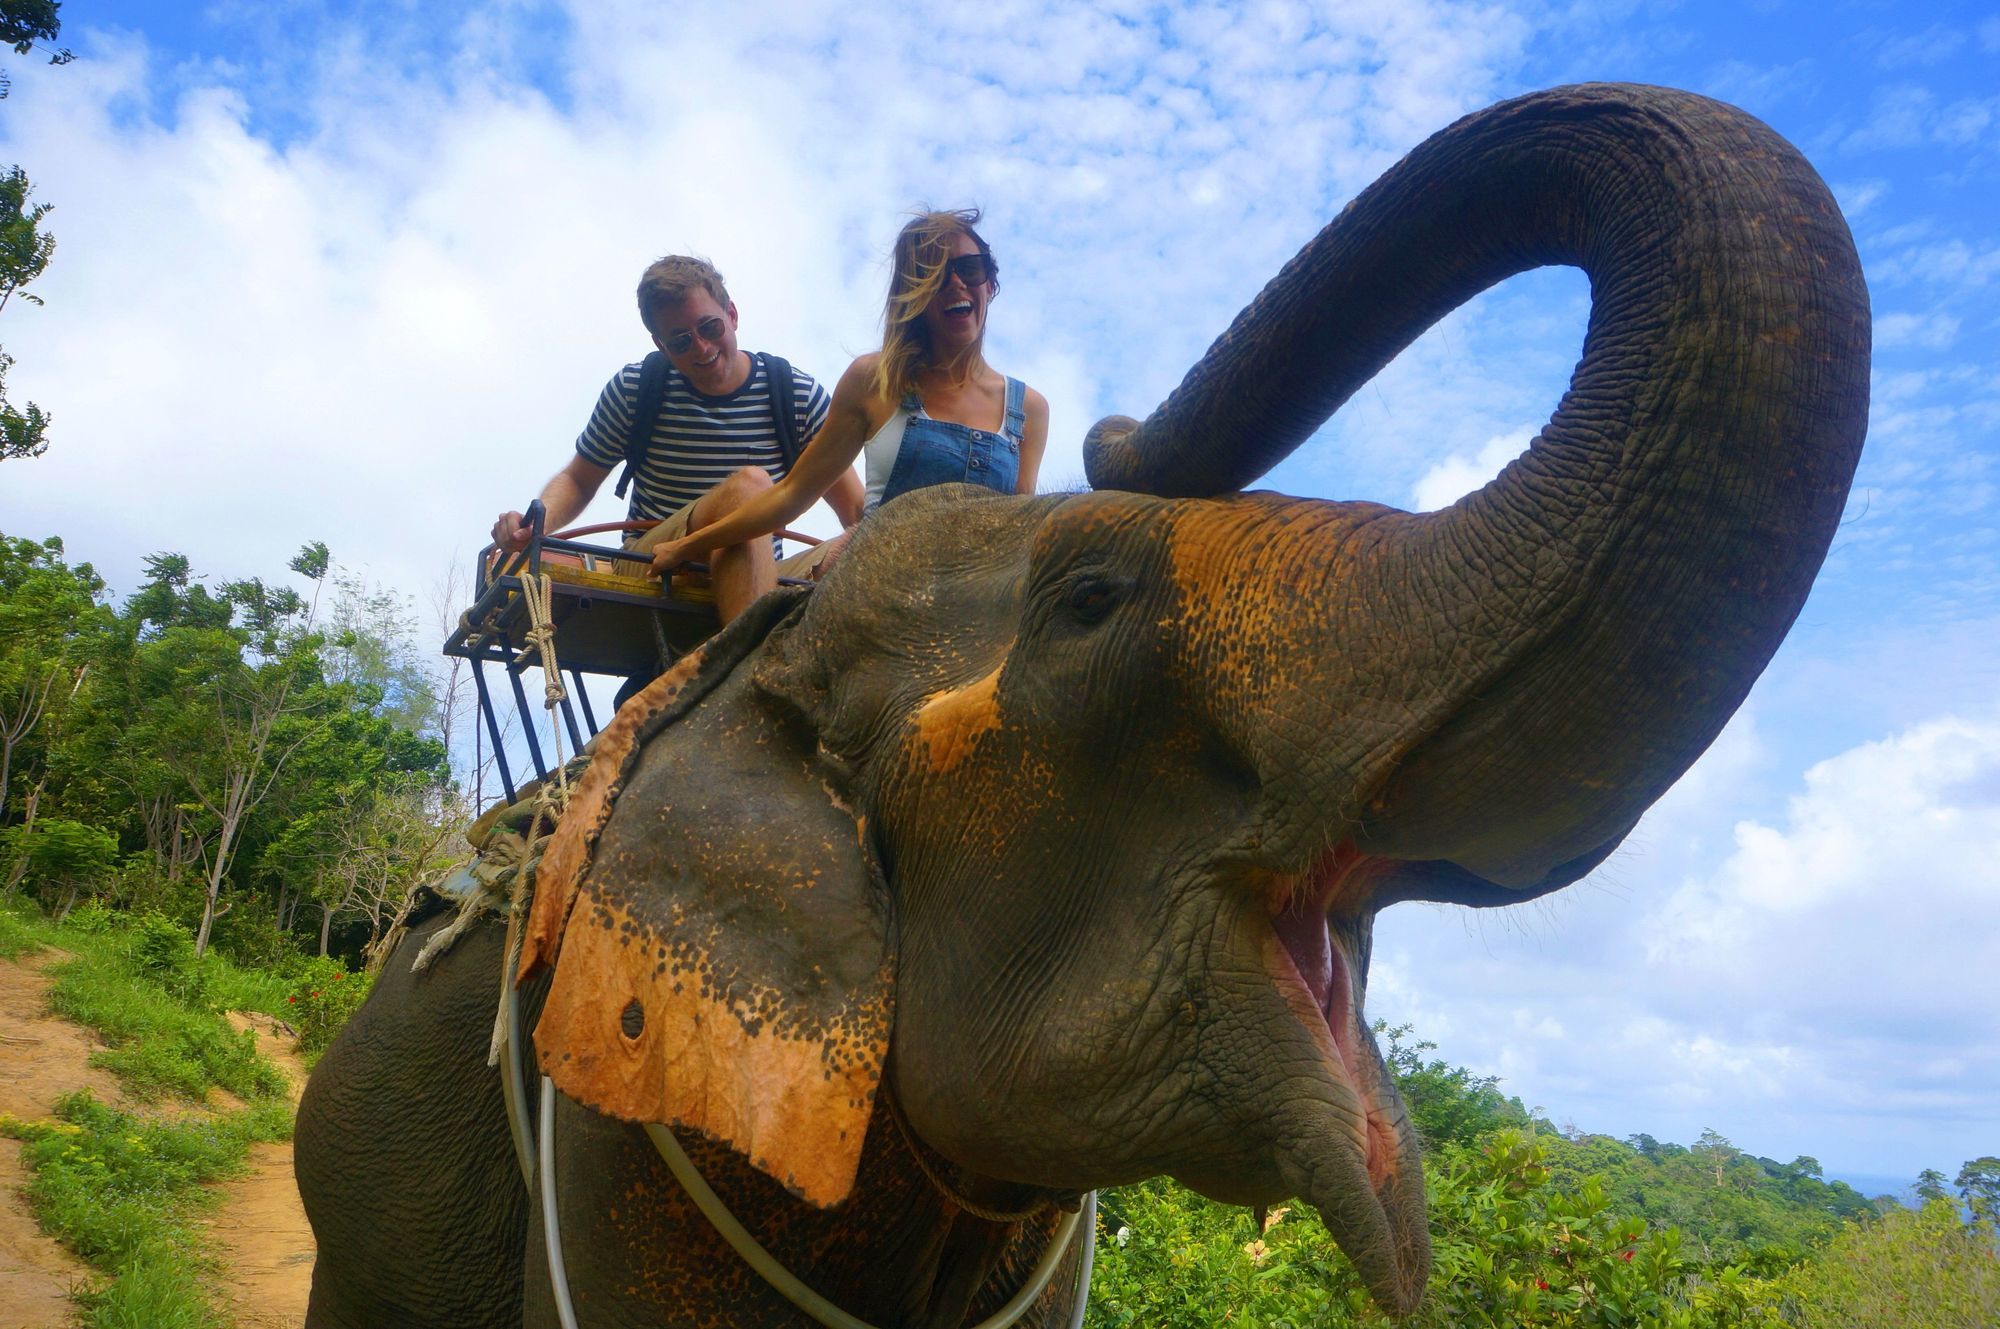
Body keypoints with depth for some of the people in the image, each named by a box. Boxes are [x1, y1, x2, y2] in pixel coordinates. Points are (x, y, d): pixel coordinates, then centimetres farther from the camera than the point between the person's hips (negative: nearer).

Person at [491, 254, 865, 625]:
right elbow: (578, 480, 14)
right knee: (748, 485, -33)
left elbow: (855, 509, 2)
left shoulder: (798, 395, 4)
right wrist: (536, 522, -9)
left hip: (761, 582, 2)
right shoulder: (634, 390, 4)